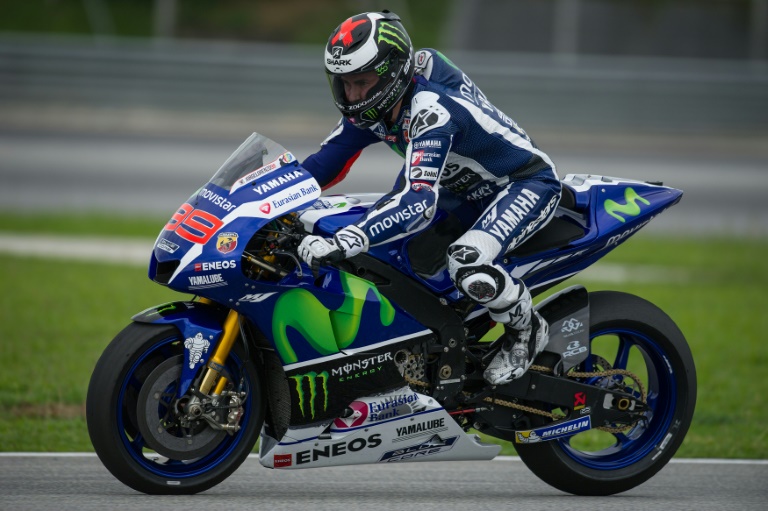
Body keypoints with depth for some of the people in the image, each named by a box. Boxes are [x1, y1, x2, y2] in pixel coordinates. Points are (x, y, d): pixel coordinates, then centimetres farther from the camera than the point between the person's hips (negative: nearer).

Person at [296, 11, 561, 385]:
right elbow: (327, 162, 0)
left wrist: (345, 242, -58)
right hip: (465, 189, 10)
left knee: (468, 265, -34)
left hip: (526, 184, -10)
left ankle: (526, 330, -5)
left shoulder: (431, 110, -36)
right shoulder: (371, 105, -10)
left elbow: (419, 202, -47)